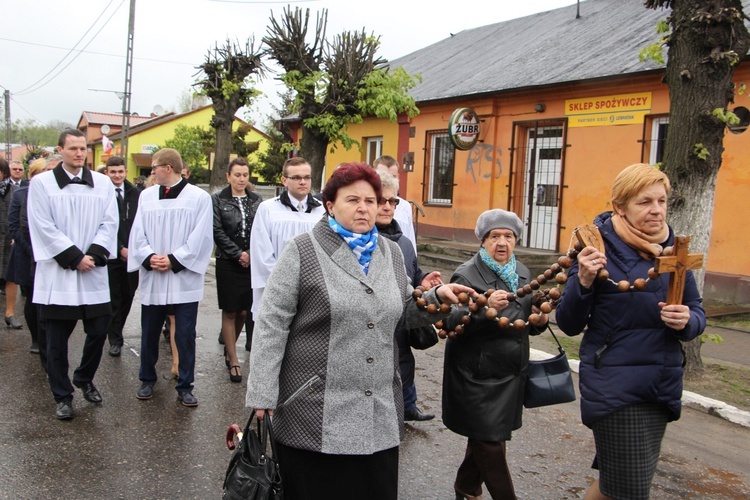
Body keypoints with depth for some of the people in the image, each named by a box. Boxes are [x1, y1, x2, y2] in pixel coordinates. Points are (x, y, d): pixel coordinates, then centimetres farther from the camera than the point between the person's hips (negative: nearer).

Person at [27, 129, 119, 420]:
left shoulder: (102, 183, 8)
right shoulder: (41, 183, 0)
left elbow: (109, 223, 3)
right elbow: (44, 228, -6)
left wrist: (94, 255, -10)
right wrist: (74, 258, -11)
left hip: (94, 273, 2)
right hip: (57, 275, -2)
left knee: (99, 330, 5)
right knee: (57, 339, 4)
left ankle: (84, 379, 31)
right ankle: (62, 396, 19)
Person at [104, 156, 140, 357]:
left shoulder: (135, 194, 5)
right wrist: (120, 249, -12)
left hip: (131, 254, 3)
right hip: (112, 255, -3)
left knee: (128, 295, 9)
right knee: (114, 298, 3)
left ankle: (116, 331, 29)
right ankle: (115, 339, 14)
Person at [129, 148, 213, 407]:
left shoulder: (199, 198, -4)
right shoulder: (146, 196, 7)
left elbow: (200, 238, -7)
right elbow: (137, 233, 5)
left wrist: (174, 260, -13)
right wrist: (150, 258, -11)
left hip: (184, 278, -3)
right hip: (151, 277, 4)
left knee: (185, 335, 1)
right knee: (149, 333, 13)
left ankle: (185, 386, 15)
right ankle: (147, 380, 31)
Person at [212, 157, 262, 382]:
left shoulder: (257, 200, 8)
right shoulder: (218, 200, 1)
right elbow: (217, 231, -5)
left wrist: (250, 254, -9)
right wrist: (238, 254, -10)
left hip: (252, 262, 2)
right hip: (228, 263, -2)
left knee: (244, 311, 7)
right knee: (230, 312, 2)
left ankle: (229, 347, 31)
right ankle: (233, 360, 10)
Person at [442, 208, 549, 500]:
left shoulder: (522, 273, 11)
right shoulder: (467, 274, -10)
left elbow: (528, 325, 19)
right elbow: (451, 323, -19)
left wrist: (540, 317, -3)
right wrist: (486, 307, -32)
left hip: (512, 376, 6)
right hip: (478, 376, -6)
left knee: (484, 439, 18)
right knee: (491, 444, -2)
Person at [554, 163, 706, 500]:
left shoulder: (672, 250, 4)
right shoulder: (600, 248, -11)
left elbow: (697, 314, 11)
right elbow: (569, 325, -9)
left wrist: (687, 320, -13)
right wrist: (583, 282, -27)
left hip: (662, 389, 6)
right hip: (614, 388, -5)